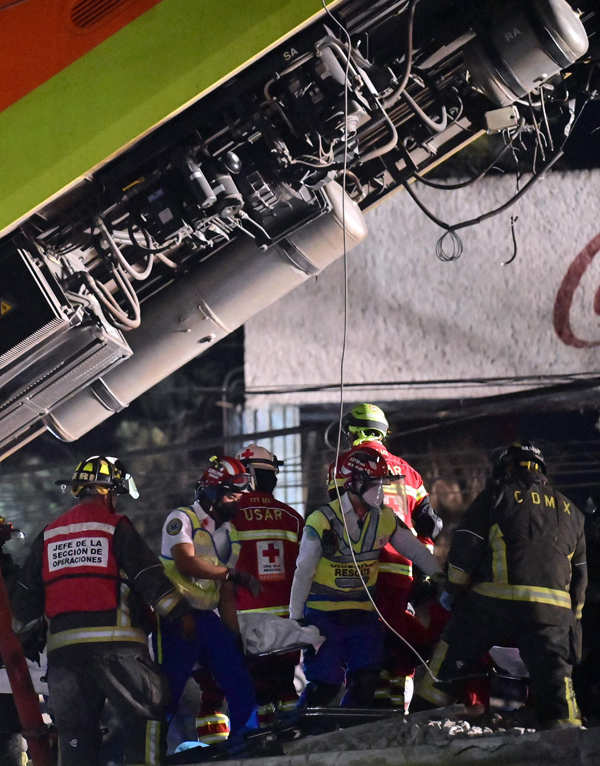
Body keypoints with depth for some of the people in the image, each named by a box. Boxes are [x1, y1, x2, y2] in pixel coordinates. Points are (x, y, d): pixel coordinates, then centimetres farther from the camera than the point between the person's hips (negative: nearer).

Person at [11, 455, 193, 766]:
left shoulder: (48, 534, 17)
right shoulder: (115, 527, 1)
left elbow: (25, 594, 18)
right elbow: (150, 578, -4)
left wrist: (28, 632, 30)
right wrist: (182, 616, -1)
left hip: (63, 648, 5)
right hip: (114, 642, -5)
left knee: (74, 729, 8)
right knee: (144, 716, 1)